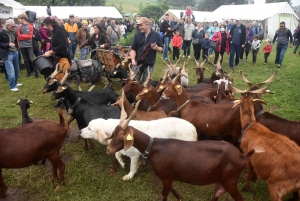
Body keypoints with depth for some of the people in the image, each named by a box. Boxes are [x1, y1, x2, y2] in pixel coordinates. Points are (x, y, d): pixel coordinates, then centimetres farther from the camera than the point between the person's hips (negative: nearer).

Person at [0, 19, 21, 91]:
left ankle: (15, 83, 35)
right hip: (7, 54, -7)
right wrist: (8, 44, -22)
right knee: (11, 71, -7)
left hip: (15, 52, 7)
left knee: (16, 69, 17)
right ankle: (12, 86, 4)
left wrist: (17, 48, 13)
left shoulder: (13, 32, 8)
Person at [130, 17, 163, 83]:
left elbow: (161, 49, 2)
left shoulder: (156, 35, -3)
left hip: (149, 65, -1)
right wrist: (133, 59, -14)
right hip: (138, 63, 1)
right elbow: (133, 49, 2)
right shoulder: (137, 34, 1)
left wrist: (157, 48, -21)